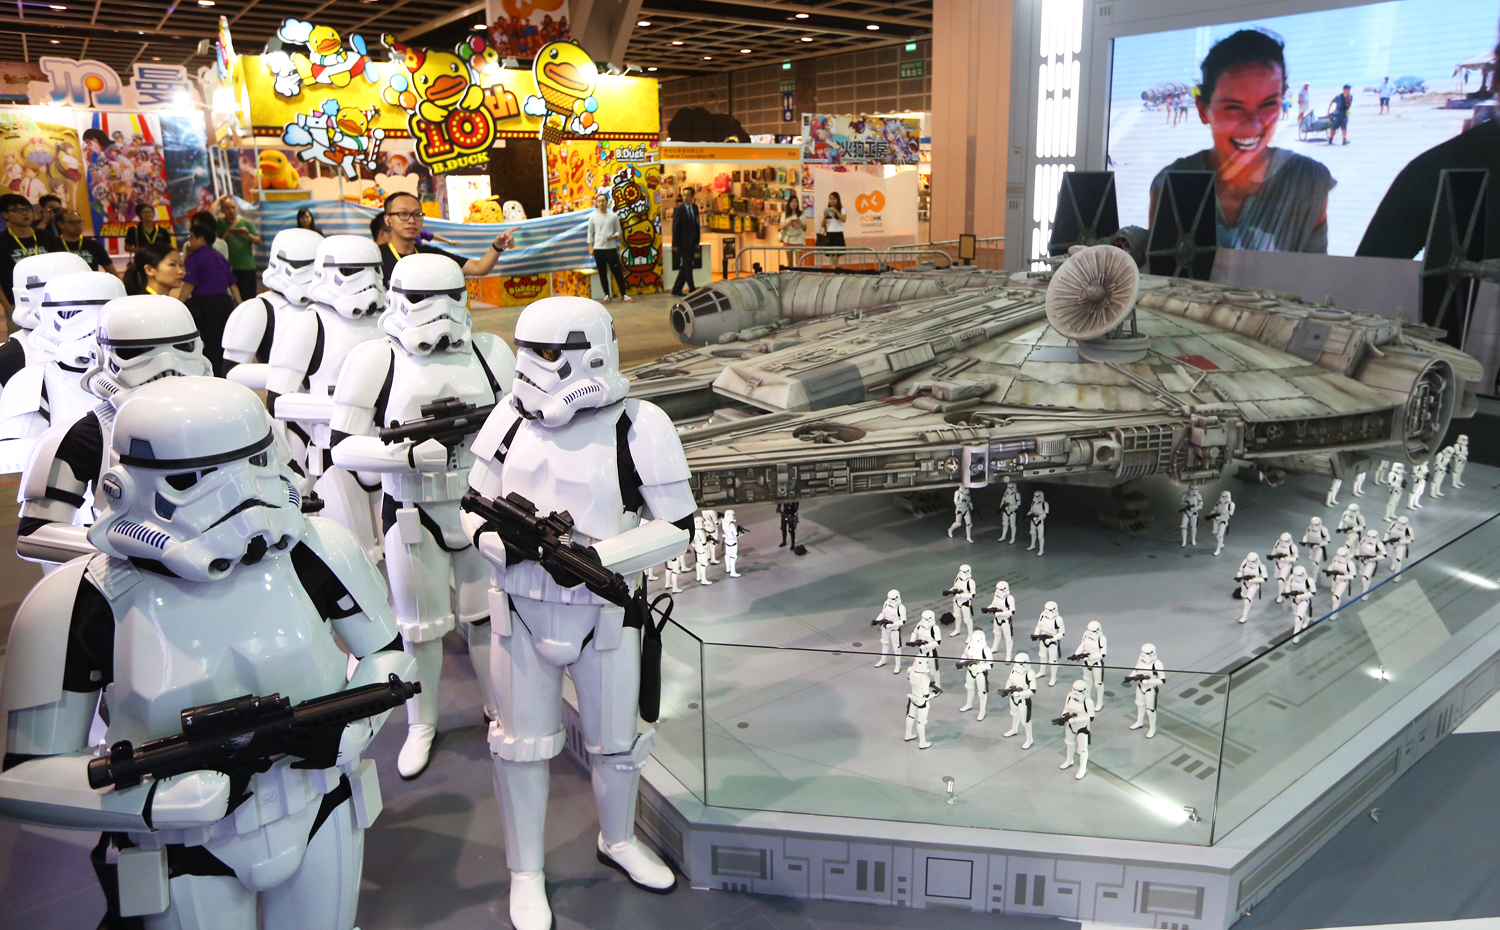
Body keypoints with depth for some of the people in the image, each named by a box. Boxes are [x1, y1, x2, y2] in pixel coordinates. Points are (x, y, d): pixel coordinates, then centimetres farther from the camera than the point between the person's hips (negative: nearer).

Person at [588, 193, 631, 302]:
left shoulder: (613, 216, 3)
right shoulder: (593, 217, 5)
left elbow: (618, 231, 7)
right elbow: (590, 233, 8)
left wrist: (613, 237, -14)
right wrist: (590, 248, 1)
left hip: (611, 248, -1)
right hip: (598, 249, 1)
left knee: (617, 272, -2)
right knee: (602, 273, 6)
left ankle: (623, 294, 4)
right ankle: (607, 295, 15)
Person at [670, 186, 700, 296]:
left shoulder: (695, 207, 9)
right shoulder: (679, 209, -9)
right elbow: (675, 227, -11)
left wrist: (697, 241, 10)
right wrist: (675, 244, -13)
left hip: (692, 243, 7)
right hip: (683, 243, -7)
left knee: (685, 267, 9)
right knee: (687, 267, -1)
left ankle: (676, 290, 16)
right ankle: (692, 290, 7)